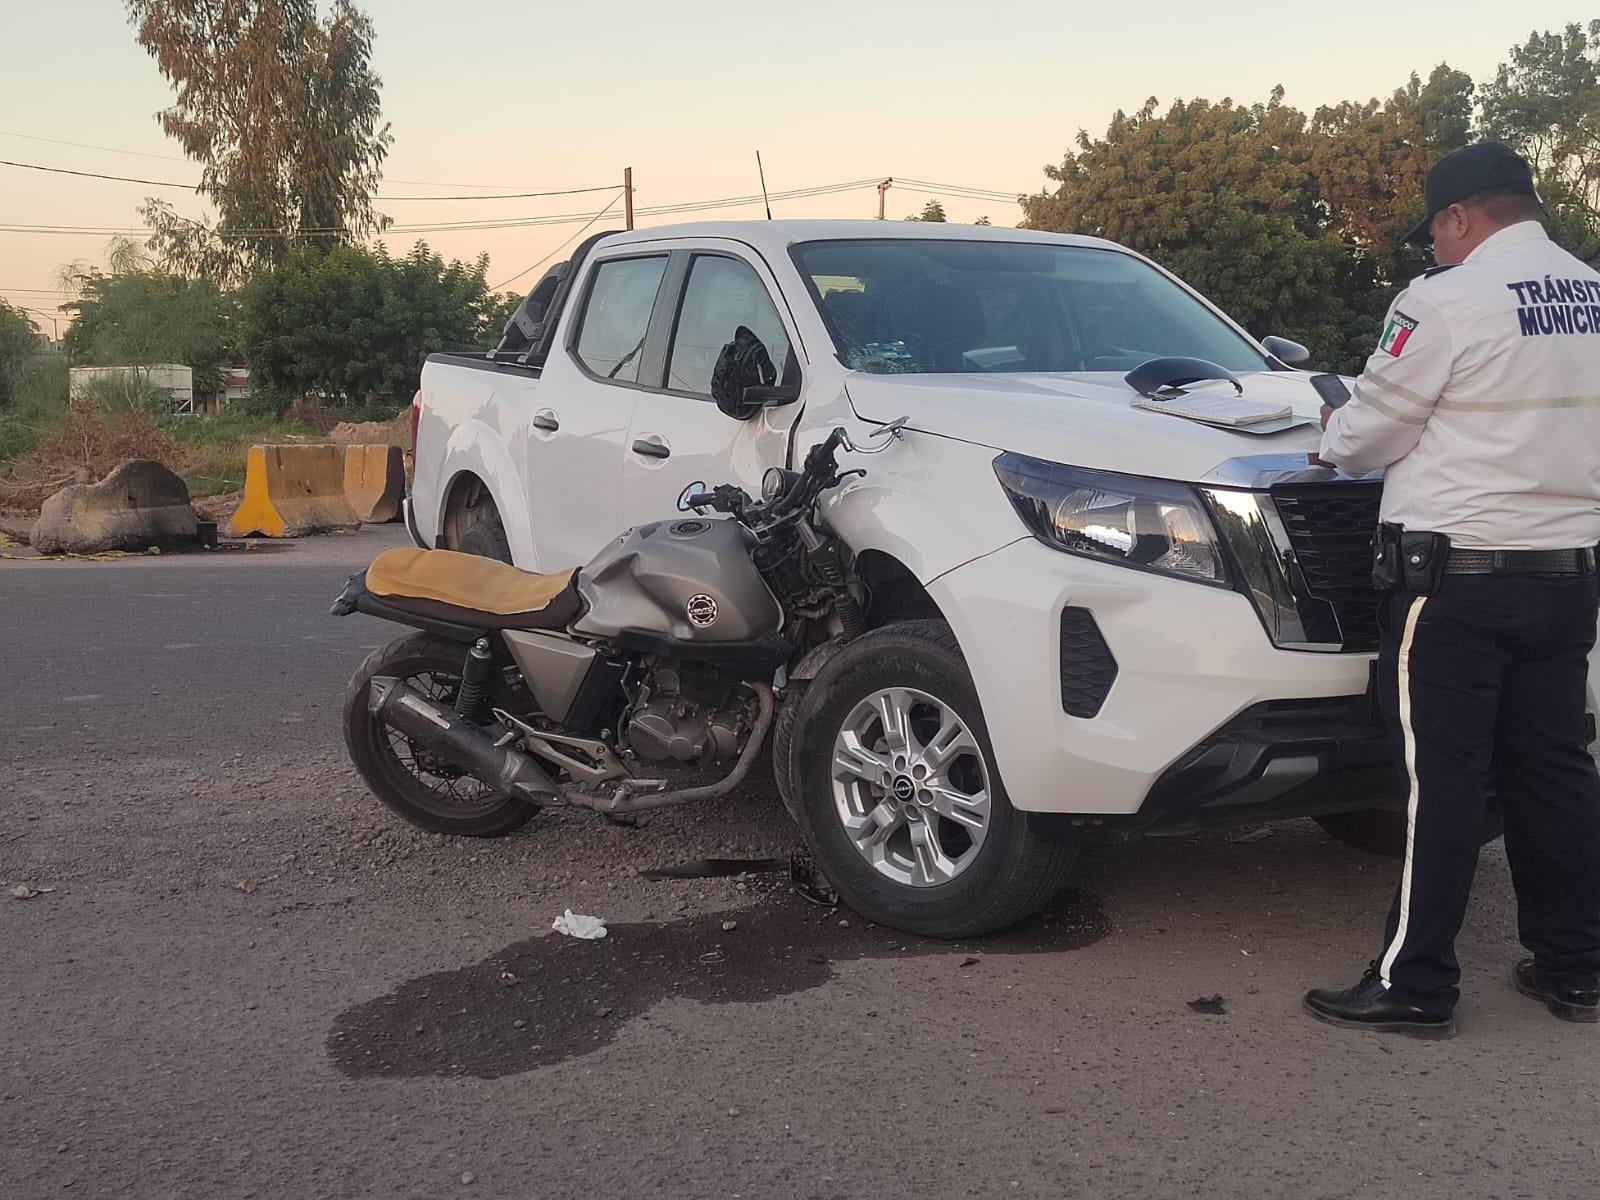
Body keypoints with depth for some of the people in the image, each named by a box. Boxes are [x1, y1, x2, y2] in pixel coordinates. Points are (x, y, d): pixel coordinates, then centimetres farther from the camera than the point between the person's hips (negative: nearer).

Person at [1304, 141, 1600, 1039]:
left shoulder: (1449, 300, -12)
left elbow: (1370, 434, -7)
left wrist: (1334, 436, 14)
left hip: (1458, 575, -7)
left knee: (1441, 781, -3)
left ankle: (1414, 985, 3)